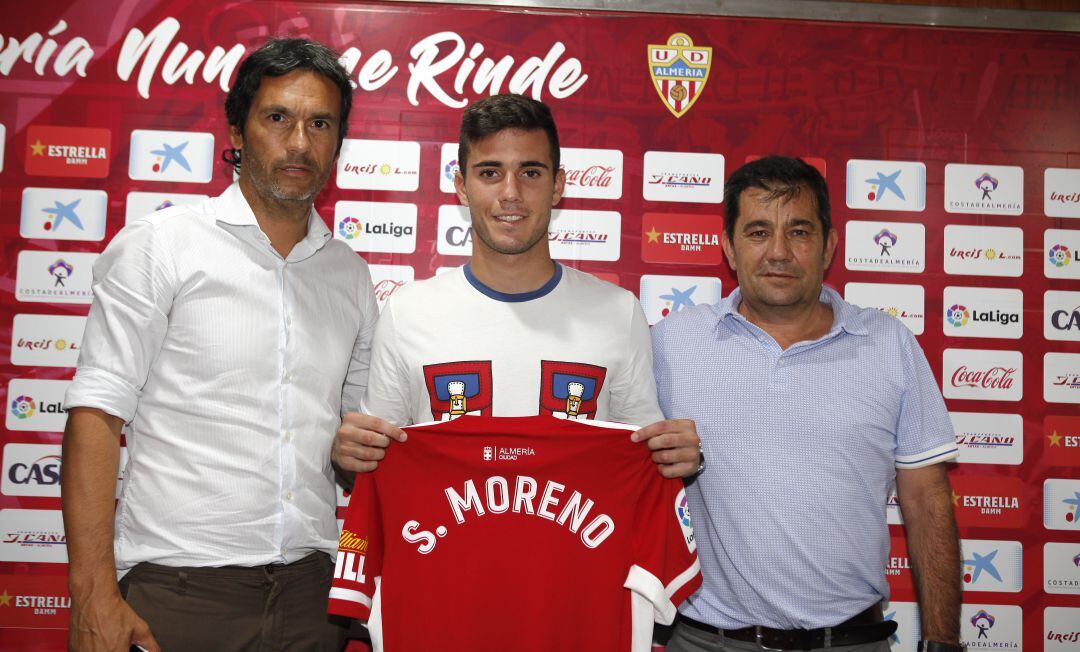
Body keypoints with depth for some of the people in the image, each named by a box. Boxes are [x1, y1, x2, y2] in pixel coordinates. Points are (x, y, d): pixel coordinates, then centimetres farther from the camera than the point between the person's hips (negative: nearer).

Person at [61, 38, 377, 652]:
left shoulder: (351, 275, 10)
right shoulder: (159, 245, -2)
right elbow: (96, 415, -8)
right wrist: (94, 596, -13)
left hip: (312, 583, 4)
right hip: (179, 580, -4)